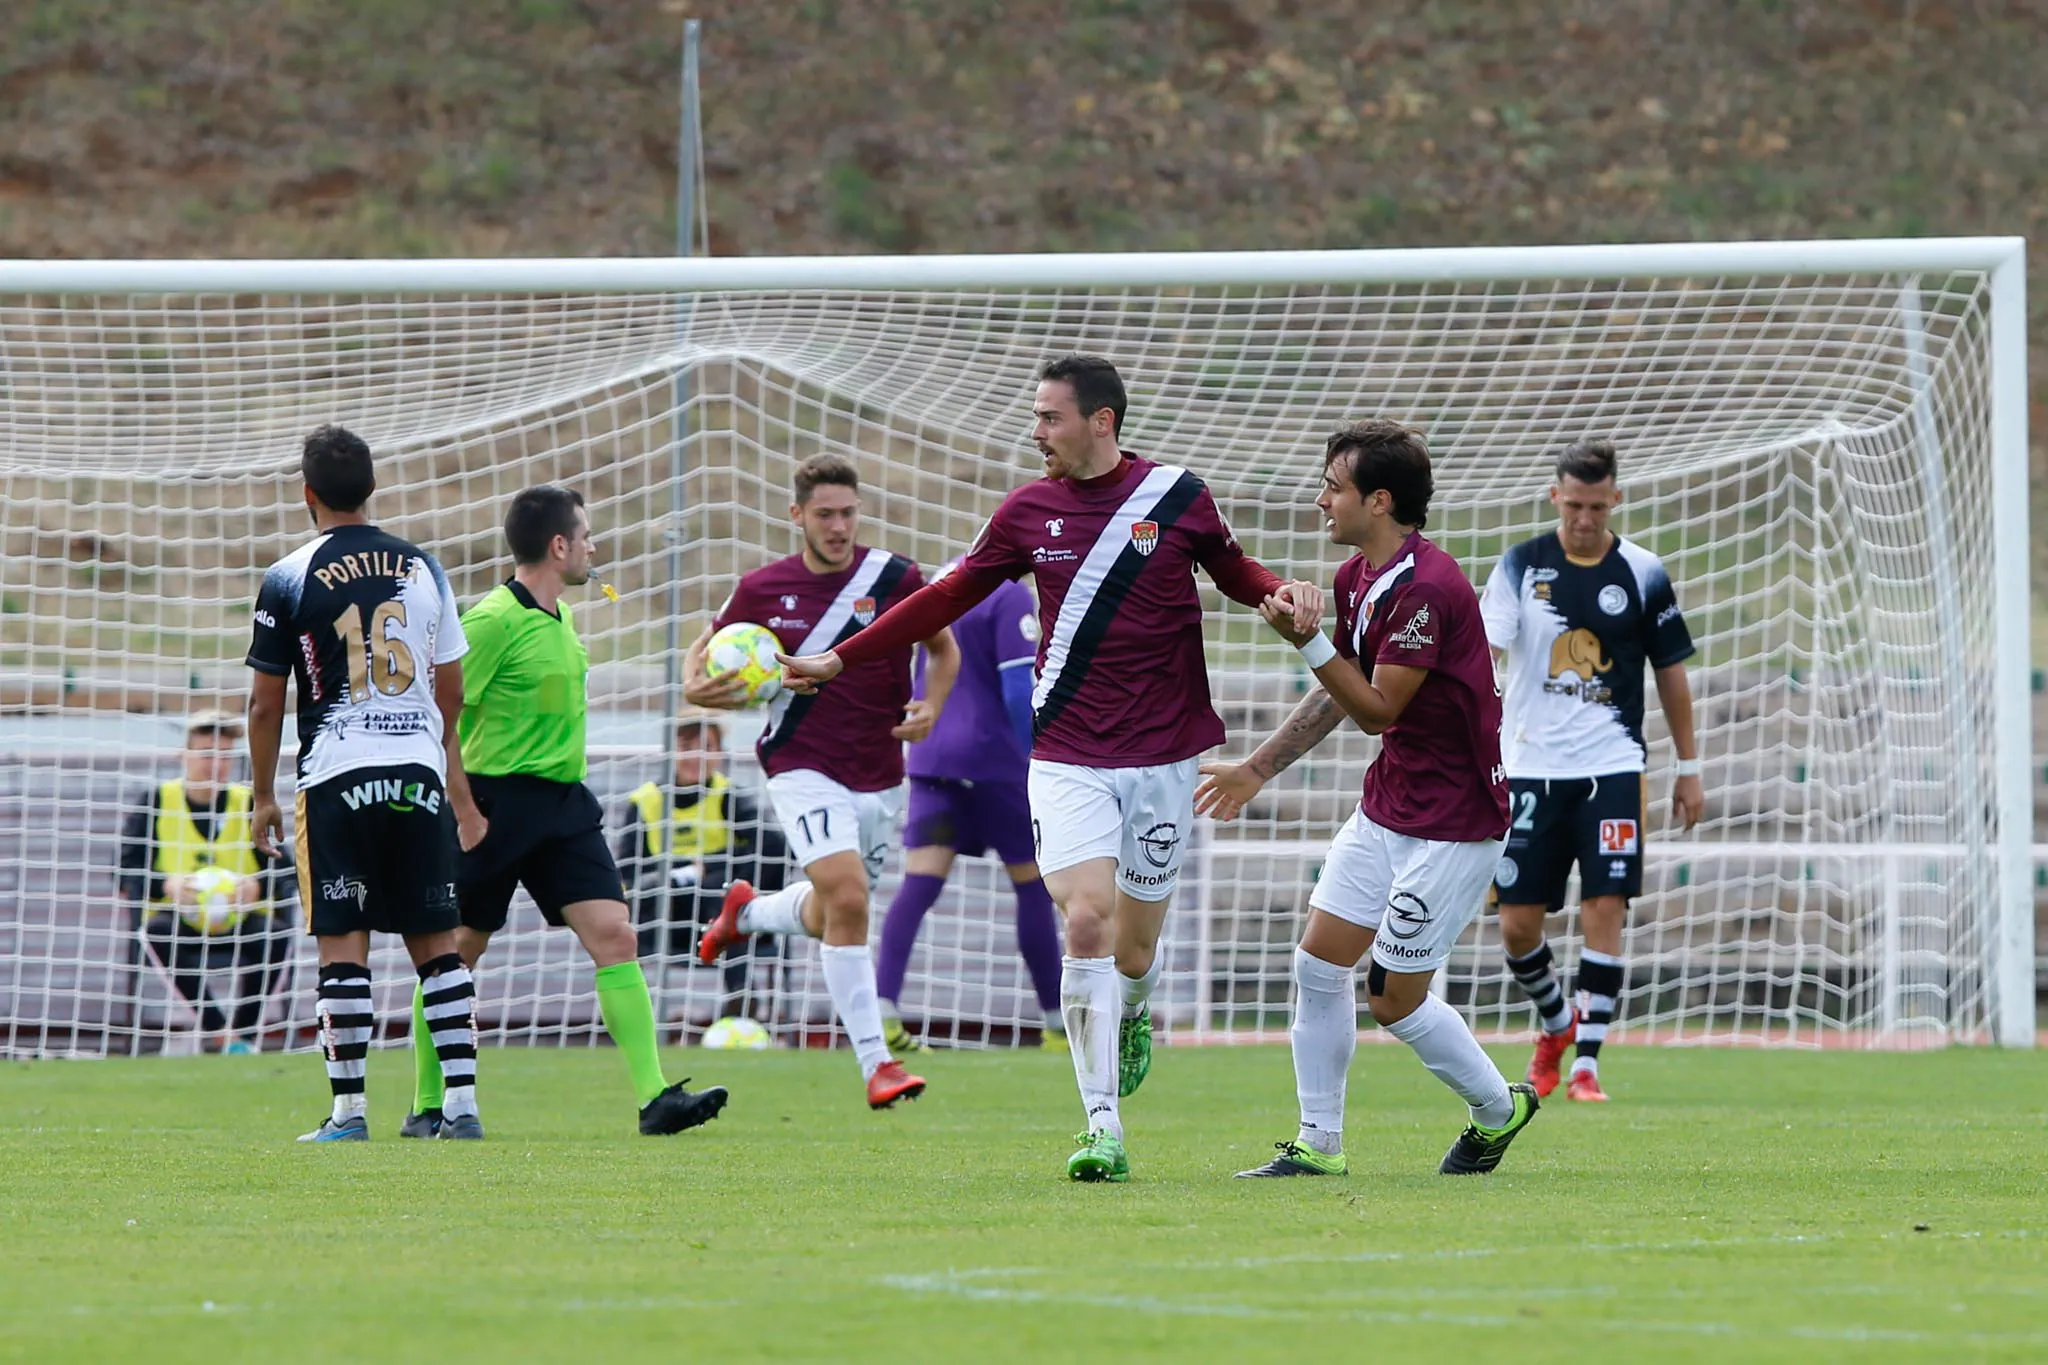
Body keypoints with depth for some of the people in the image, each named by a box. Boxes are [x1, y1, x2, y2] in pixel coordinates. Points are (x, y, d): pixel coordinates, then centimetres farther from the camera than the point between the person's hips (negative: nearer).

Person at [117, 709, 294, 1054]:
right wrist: (168, 886, -30)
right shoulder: (155, 803, 2)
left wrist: (256, 888, -29)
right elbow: (128, 874, -8)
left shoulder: (251, 805, 5)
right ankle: (216, 1029, -31)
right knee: (157, 930, -34)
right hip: (180, 927, -1)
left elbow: (282, 874, -5)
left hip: (239, 927, 1)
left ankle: (244, 1035, -19)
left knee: (276, 934, -31)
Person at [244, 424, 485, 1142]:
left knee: (343, 944, -1)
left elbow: (264, 702, -1)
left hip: (337, 777, -3)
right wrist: (459, 787, 27)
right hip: (420, 772, 3)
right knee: (437, 943, 6)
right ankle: (462, 1103, 1)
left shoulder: (289, 579, -3)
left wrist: (263, 796, 11)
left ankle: (348, 1110, -4)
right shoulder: (422, 568, 8)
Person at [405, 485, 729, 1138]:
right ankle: (427, 1106, 14)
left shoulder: (560, 618, 13)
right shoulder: (494, 619, -14)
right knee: (457, 952, 3)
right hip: (496, 804, -7)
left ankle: (654, 1097, -11)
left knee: (615, 937, -6)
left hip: (563, 803, 7)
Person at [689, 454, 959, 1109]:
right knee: (847, 897, -22)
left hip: (878, 779, 3)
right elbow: (706, 649, 11)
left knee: (827, 920, 14)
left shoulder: (895, 578, -4)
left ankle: (747, 910, 49)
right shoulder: (763, 589, -3)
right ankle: (875, 1063, -19)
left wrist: (930, 708, -7)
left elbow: (945, 648, 11)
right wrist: (695, 684, -12)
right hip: (803, 770, -3)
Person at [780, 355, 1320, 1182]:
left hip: (1162, 756, 0)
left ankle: (1131, 1013, 45)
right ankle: (1102, 1128, -14)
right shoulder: (1030, 511, 3)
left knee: (1136, 945, 6)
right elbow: (947, 599, 12)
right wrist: (838, 661, 12)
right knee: (1086, 922, -16)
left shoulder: (1177, 496, -1)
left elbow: (1234, 572, 15)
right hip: (1068, 761, 0)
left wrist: (1282, 593, -7)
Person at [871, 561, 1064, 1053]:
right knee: (1032, 882, 8)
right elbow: (1018, 687, -16)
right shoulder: (1010, 594, -11)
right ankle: (1058, 1025, 14)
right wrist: (1036, 768, -10)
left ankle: (882, 1009, -21)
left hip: (930, 758, 6)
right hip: (993, 759, -6)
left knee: (918, 884, -4)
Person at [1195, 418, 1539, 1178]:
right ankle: (1319, 1145, 11)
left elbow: (1378, 710, -22)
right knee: (1319, 962, 3)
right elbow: (1341, 692, 21)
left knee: (1394, 1000, -3)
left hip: (1452, 822, -9)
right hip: (1386, 807, 9)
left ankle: (1499, 1110, 20)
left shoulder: (1426, 588, -23)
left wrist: (1307, 641, -28)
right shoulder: (1357, 578, 7)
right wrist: (1259, 768, 22)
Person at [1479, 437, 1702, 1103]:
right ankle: (1556, 1024, 30)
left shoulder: (1642, 573, 2)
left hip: (1612, 768, -1)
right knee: (1517, 923, 1)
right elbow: (1486, 648, -11)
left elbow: (1671, 672, 11)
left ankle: (1586, 1062, -3)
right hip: (1532, 767, 1)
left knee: (1605, 910, -11)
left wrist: (1689, 767, 12)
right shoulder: (1520, 566, 0)